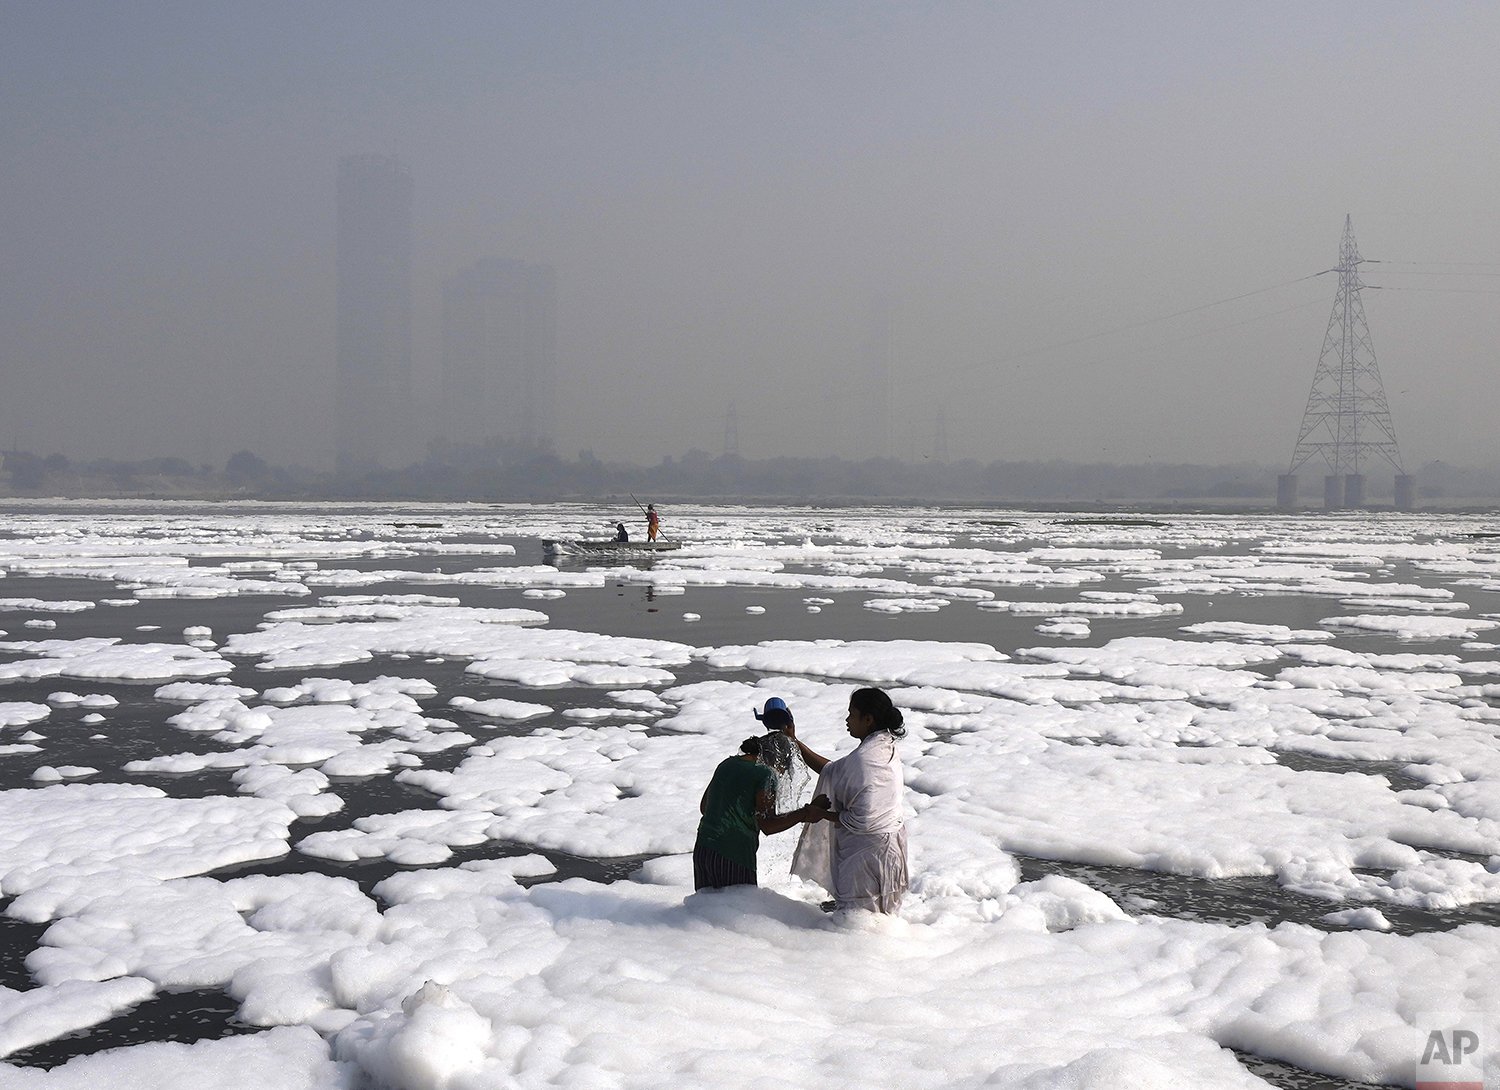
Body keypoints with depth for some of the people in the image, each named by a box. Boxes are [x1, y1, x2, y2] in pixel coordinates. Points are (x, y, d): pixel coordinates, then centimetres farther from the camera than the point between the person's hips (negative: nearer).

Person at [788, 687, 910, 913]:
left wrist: (822, 813, -13)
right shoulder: (884, 746, 4)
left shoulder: (865, 758, -27)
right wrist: (795, 743, 10)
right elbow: (833, 771, 11)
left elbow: (861, 818, -28)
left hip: (868, 849, -10)